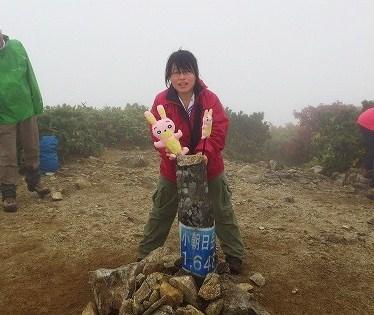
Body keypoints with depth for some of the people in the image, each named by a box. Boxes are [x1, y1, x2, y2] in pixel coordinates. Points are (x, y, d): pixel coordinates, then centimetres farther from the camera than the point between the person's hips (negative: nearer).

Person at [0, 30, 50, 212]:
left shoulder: (16, 46, -3)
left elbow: (31, 77, 3)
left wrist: (37, 104, 5)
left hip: (27, 111, 3)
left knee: (32, 150, 16)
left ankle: (34, 181, 37)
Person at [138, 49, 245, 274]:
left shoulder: (210, 99, -11)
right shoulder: (162, 101, -12)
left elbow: (219, 131, -18)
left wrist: (205, 154, -34)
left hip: (209, 168, 0)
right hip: (173, 169, 0)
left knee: (223, 213, 12)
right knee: (160, 214, 15)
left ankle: (235, 255, 32)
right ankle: (145, 255, 34)